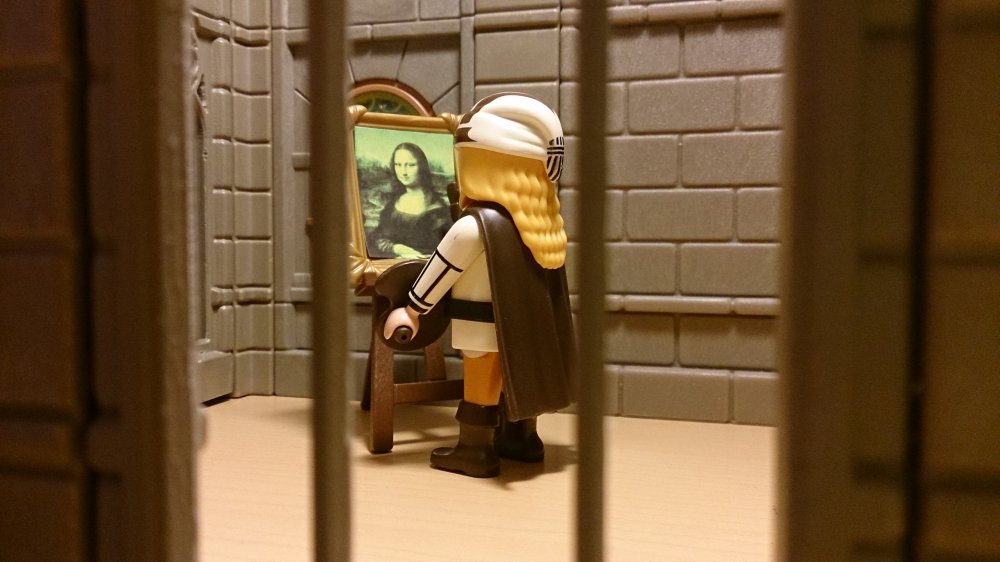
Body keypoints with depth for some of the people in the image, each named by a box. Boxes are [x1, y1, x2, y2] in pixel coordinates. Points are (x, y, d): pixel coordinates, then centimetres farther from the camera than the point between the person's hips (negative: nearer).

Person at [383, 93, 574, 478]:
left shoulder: (474, 226, -22)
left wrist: (411, 310, -2)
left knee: (480, 387, 5)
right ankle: (521, 437, 34)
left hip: (485, 326, -7)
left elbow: (441, 271, -14)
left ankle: (474, 452, 16)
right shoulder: (542, 222, 1)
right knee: (516, 380, 21)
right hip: (521, 321, 8)